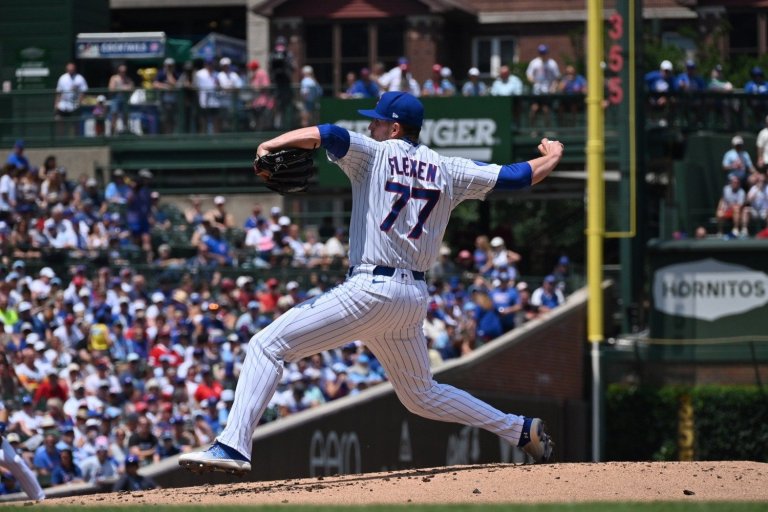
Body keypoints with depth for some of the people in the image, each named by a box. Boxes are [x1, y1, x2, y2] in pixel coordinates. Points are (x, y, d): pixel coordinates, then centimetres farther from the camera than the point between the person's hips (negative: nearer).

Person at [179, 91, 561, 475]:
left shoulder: (375, 153, 1)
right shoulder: (448, 170, 13)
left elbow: (325, 134, -18)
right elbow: (517, 176, 16)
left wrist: (269, 146, -14)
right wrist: (552, 156, 34)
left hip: (371, 288, -7)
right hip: (415, 296, 7)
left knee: (267, 346, -7)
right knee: (422, 395, 26)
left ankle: (234, 446, -21)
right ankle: (522, 430, 23)